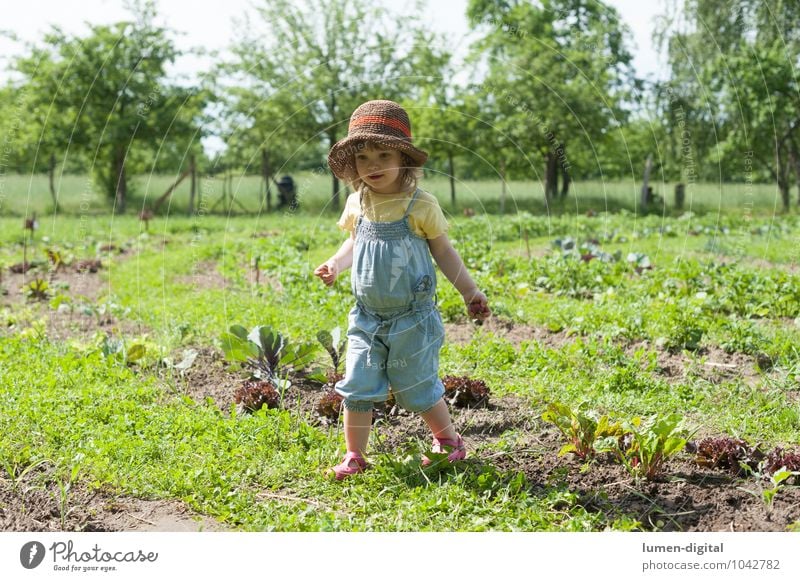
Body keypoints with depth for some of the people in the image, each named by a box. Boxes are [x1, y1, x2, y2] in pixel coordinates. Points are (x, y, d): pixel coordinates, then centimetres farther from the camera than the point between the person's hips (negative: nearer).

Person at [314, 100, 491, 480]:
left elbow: (443, 251, -1)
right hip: (367, 318, 4)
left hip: (412, 318, -4)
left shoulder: (419, 206, -11)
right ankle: (354, 455, 14)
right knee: (357, 387, 0)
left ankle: (448, 441, 29)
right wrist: (335, 264, 0)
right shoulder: (357, 205, 1)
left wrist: (469, 292, -2)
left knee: (417, 388, 6)